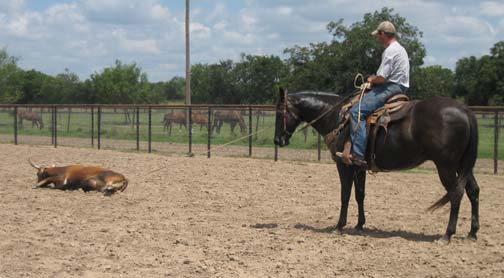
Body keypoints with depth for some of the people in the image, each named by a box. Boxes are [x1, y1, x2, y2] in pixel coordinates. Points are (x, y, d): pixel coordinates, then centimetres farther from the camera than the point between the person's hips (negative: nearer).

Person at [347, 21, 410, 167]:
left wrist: (371, 80, 1)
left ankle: (359, 154, -28)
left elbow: (381, 78, -19)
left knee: (356, 111, -19)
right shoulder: (400, 49, 21)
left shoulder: (391, 51, -13)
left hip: (390, 89, -11)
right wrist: (372, 83, 14)